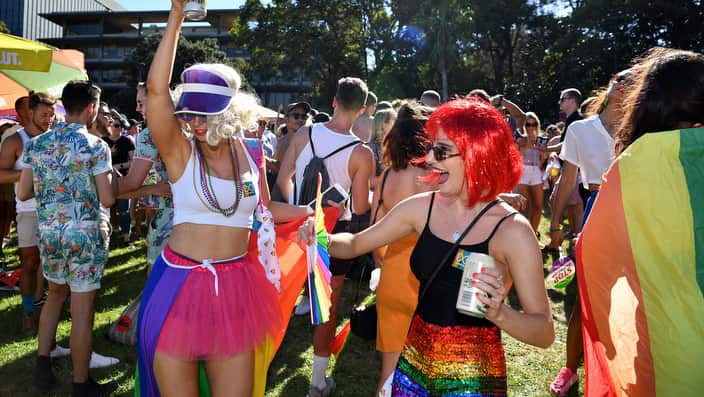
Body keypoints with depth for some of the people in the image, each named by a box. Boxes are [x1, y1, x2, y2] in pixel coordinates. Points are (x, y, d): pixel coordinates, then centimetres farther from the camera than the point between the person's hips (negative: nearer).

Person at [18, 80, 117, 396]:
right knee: (81, 311, 3)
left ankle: (42, 367, 29)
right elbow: (108, 200, -13)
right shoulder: (96, 146, -11)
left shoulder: (36, 144, 4)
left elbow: (23, 194, 6)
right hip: (86, 234, -5)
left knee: (56, 293, 27)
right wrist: (112, 178, 6)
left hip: (48, 232, 6)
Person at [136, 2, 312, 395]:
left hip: (235, 284, 3)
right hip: (180, 282, -2)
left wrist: (311, 211, 11)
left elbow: (263, 209, 18)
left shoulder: (250, 154, 4)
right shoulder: (180, 150, -6)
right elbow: (157, 88, -21)